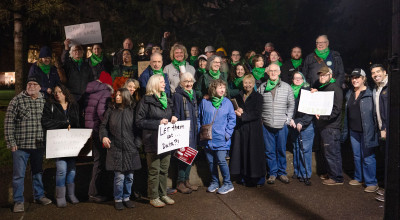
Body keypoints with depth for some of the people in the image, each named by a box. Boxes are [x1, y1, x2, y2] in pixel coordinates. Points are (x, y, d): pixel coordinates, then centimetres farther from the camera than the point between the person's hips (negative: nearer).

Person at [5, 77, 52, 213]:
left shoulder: (44, 101, 6)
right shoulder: (17, 100, -5)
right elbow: (8, 122, -5)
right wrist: (11, 142, -9)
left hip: (39, 145, 4)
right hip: (20, 145, -3)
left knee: (38, 172, 16)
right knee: (19, 175, 4)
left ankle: (39, 196, 31)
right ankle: (18, 201, 17)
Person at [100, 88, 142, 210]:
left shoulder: (132, 110, 4)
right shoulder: (111, 110, 6)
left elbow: (137, 128, 6)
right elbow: (103, 125, 11)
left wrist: (137, 143, -1)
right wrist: (104, 136, -7)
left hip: (130, 149, 1)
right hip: (116, 148, -1)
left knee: (129, 176, 6)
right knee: (119, 176, -2)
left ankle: (126, 197, 25)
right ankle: (118, 199, 17)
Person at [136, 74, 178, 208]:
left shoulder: (167, 100, 13)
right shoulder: (146, 101, -6)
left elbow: (171, 114, 25)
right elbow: (139, 122, -10)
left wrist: (173, 118, 0)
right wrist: (158, 123, -18)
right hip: (152, 141, -6)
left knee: (164, 169, 13)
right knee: (154, 170, 1)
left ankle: (163, 194, 26)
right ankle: (153, 197, 15)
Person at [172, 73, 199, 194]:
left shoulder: (193, 94, 14)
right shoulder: (177, 96, -9)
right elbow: (176, 116, -12)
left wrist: (197, 128, 17)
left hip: (193, 131, 7)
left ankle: (186, 180, 23)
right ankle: (180, 182, 10)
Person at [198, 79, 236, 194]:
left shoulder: (227, 102, 0)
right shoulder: (204, 102, 2)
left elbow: (232, 119, 2)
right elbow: (199, 118, 9)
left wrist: (227, 133, -7)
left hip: (221, 139, -2)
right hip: (207, 138, 2)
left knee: (221, 161, -6)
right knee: (211, 161, 11)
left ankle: (228, 184, 12)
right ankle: (214, 182, 29)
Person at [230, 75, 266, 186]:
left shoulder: (258, 97, -2)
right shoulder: (238, 96, 12)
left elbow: (257, 114, -11)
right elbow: (235, 110, 13)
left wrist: (243, 115, -18)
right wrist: (237, 111, -10)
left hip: (254, 129, -4)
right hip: (240, 128, 4)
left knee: (254, 152, 0)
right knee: (242, 152, 5)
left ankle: (258, 178, 13)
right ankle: (244, 176, 18)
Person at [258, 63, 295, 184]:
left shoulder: (287, 87, 6)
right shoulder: (262, 87, 7)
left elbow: (291, 105, 8)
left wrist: (288, 119, 0)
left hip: (282, 124, 0)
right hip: (266, 124, 0)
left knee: (281, 150, 7)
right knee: (269, 150, 5)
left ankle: (282, 172, 22)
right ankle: (272, 173, 17)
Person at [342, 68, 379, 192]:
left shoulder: (370, 94, -9)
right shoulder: (349, 94, 12)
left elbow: (374, 113, -11)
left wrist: (370, 131, -16)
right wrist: (345, 129, 14)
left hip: (366, 130, -6)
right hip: (354, 131, 7)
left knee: (368, 157, -2)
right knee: (357, 156, 16)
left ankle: (372, 183, 9)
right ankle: (358, 178, 30)